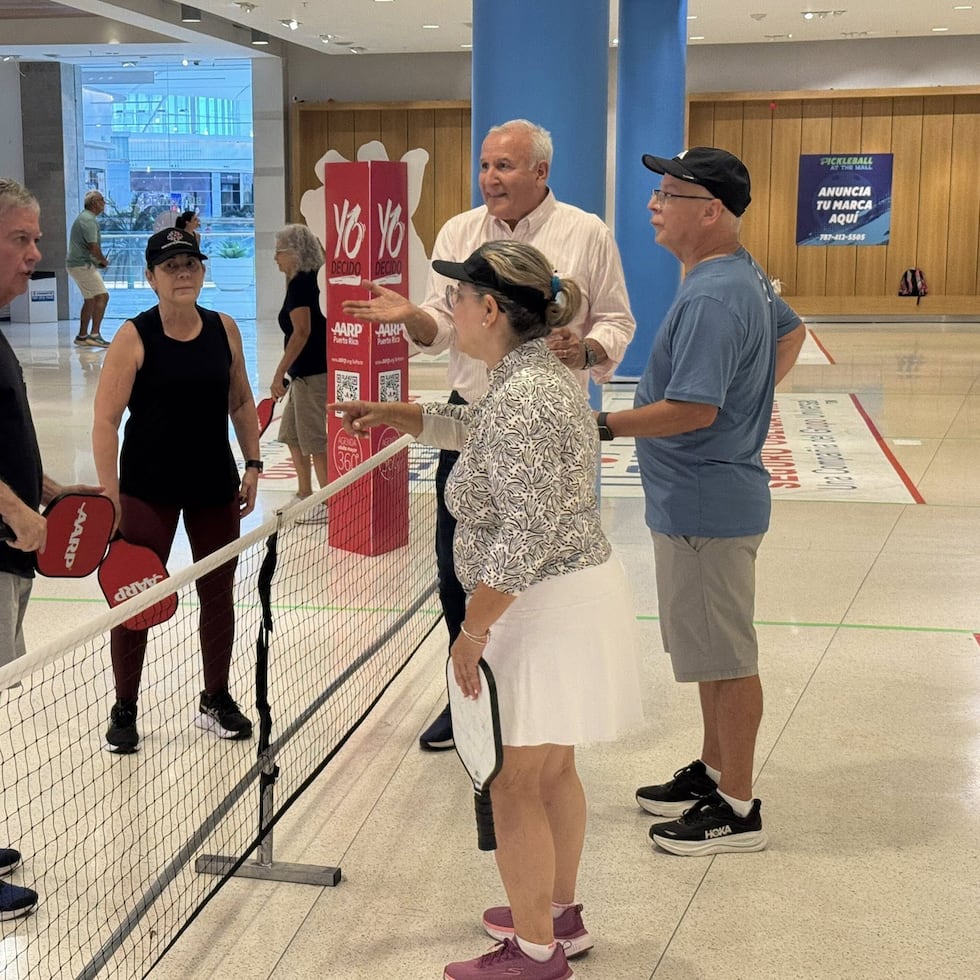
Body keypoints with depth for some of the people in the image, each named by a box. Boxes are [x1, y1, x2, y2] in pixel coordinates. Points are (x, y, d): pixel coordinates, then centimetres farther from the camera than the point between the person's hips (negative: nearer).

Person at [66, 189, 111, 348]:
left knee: (90, 299, 16)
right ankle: (94, 334, -17)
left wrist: (99, 260, 13)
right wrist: (104, 261, -6)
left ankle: (82, 336, 19)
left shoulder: (83, 218, 19)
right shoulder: (89, 220, -15)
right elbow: (93, 247, -23)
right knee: (102, 296, -12)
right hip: (83, 264, -11)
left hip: (76, 263, 11)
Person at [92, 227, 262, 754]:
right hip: (147, 489, -4)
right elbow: (105, 420, -12)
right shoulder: (134, 337, -11)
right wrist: (110, 496, -18)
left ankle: (216, 701, 29)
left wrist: (252, 464, 5)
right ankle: (124, 711, 18)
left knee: (218, 594, 12)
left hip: (215, 486, 4)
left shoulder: (223, 329, 2)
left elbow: (241, 403, 13)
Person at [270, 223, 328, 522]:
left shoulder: (299, 284, -15)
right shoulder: (310, 281, 12)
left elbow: (301, 332, -23)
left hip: (311, 373, -10)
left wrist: (279, 373, -22)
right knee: (292, 436, 18)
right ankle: (305, 495, 27)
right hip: (306, 373, 10)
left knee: (314, 440, -4)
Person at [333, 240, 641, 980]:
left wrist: (471, 632, -20)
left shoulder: (520, 401, -23)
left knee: (515, 784, 3)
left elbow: (526, 536, -27)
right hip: (579, 589, 10)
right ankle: (558, 913, 38)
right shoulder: (539, 376, 9)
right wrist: (393, 414, 22)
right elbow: (472, 427, 31)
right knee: (552, 770, 22)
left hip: (546, 608, -10)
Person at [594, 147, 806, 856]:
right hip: (702, 498, 11)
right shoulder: (745, 276, 10)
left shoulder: (710, 299, -24)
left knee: (725, 655, 1)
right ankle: (714, 771, 35)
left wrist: (603, 425, -22)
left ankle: (737, 808, 13)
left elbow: (694, 409, -29)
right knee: (711, 647, 20)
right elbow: (791, 332, 27)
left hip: (704, 505, -10)